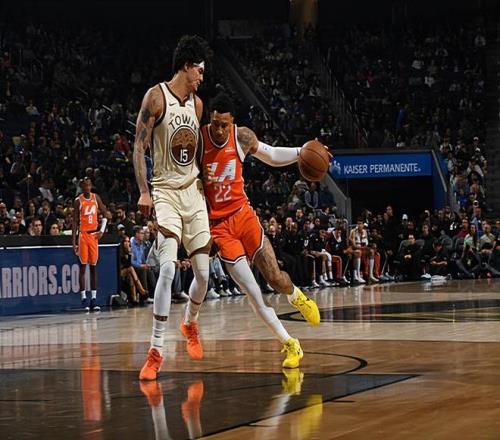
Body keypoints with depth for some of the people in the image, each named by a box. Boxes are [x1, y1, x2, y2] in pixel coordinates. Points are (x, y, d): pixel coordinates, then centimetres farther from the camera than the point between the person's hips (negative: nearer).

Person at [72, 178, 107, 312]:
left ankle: (94, 298, 5)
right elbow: (75, 222, -6)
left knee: (93, 267, 4)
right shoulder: (78, 201, -5)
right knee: (83, 267, -4)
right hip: (83, 234, -4)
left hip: (94, 235, 4)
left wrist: (102, 230, 1)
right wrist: (73, 242, -10)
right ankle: (84, 299, -2)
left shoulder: (96, 198, 5)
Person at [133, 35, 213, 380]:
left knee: (203, 273, 4)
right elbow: (139, 146, -10)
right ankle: (156, 351, -17)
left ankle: (191, 324, 34)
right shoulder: (156, 97, -8)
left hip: (194, 190, 6)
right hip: (165, 191, -6)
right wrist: (143, 191, -18)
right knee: (168, 267, -21)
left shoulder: (197, 103, 11)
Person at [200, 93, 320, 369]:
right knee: (253, 294, -8)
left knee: (275, 278, -3)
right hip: (218, 224, -2)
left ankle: (296, 297, 35)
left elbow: (272, 156, 12)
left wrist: (300, 152, -3)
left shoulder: (243, 137, -5)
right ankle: (289, 345, 7)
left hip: (242, 213, 3)